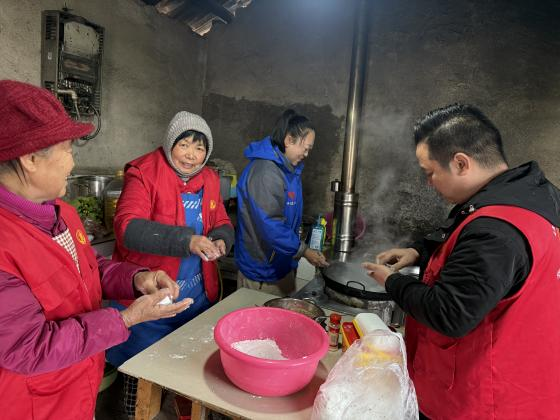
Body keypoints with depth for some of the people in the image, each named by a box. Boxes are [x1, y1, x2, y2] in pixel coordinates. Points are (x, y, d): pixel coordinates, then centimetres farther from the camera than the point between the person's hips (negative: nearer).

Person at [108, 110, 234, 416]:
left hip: (197, 296, 6)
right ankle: (135, 413, 41)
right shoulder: (145, 173, -14)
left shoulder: (209, 179, 5)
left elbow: (222, 224, 11)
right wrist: (186, 240, -37)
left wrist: (220, 240, -13)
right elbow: (127, 227, -26)